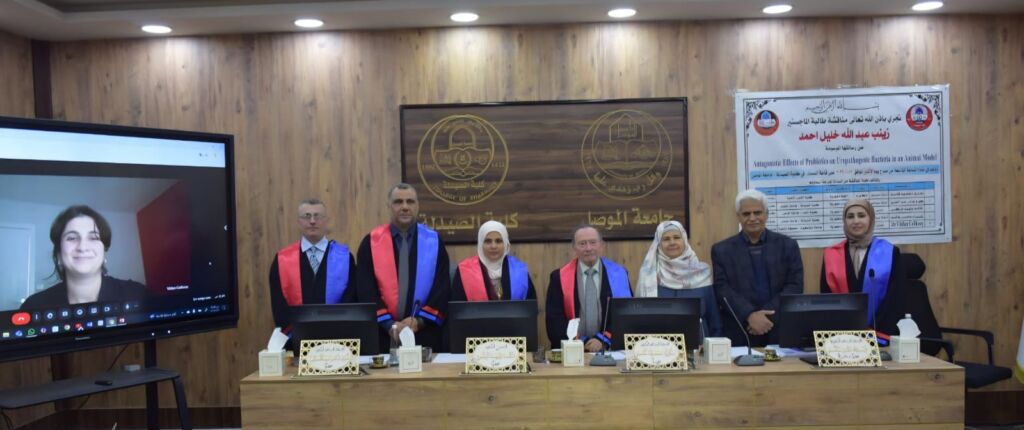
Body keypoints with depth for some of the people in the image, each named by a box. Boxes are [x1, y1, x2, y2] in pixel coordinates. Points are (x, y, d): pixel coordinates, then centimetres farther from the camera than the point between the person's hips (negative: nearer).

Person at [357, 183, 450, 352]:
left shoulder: (434, 241, 3)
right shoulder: (371, 242, 1)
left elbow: (442, 288, -2)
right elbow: (366, 290, -4)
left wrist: (420, 320, -12)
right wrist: (389, 324, -13)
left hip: (425, 333, 0)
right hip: (383, 333, 0)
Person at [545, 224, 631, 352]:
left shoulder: (618, 274, 5)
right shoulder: (559, 277, 4)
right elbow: (554, 318, 1)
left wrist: (603, 340, -10)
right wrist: (579, 342, -10)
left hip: (609, 349, 0)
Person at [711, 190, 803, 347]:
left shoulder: (787, 245, 7)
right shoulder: (721, 250, 5)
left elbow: (795, 286, -1)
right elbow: (722, 289, -4)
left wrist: (769, 315, -14)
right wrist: (749, 315, -19)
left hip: (781, 333, 1)